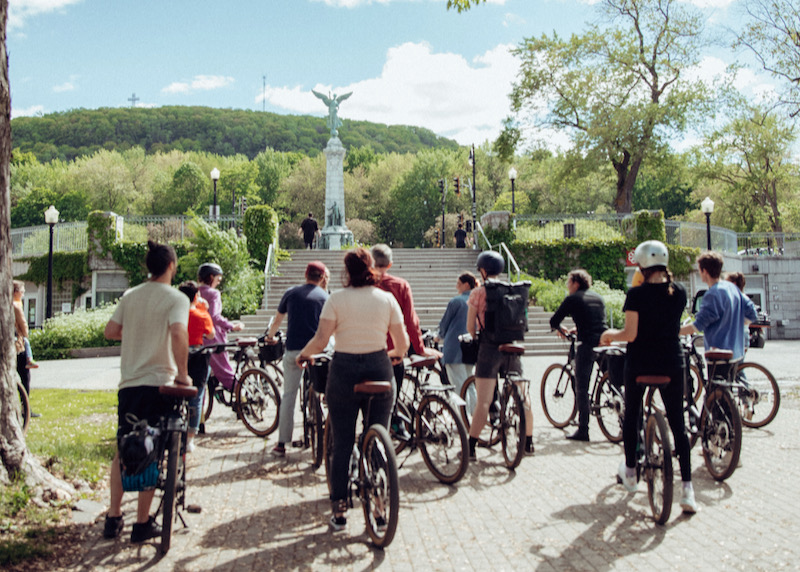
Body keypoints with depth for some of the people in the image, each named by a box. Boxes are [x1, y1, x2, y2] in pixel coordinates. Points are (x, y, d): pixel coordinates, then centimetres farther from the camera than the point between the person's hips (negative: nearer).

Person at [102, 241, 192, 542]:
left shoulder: (130, 296, 8)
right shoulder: (176, 299, -9)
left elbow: (110, 331, 9)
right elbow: (178, 335, -25)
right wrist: (182, 374, -16)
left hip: (128, 382, 5)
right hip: (157, 382, -5)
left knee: (123, 450, 16)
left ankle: (113, 518, 20)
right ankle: (142, 524, 9)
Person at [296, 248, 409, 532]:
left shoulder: (337, 299, -5)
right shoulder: (387, 298, 0)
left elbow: (320, 339, -11)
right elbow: (402, 344, 1)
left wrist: (303, 354, 9)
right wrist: (393, 354, 23)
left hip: (343, 372, -1)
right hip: (379, 370, 1)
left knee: (342, 445, 8)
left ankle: (339, 512, 13)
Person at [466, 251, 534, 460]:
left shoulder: (478, 293, -3)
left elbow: (470, 327, -1)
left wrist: (477, 340, 16)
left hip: (489, 347, -4)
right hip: (513, 347, 4)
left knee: (483, 402, -7)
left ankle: (471, 447, -7)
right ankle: (528, 442, 26)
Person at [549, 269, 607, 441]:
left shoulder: (572, 299, 0)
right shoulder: (598, 297, 18)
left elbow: (554, 321, 1)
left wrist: (559, 329, 23)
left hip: (587, 345, -5)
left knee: (582, 389, 2)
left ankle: (583, 430, 3)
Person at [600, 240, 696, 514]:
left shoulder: (637, 294, -13)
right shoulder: (679, 292, -1)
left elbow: (630, 334, -15)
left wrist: (609, 334, 2)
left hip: (639, 364, -2)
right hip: (672, 364, 2)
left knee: (632, 416, 19)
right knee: (678, 425, 6)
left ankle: (630, 473, 31)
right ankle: (687, 489, 0)